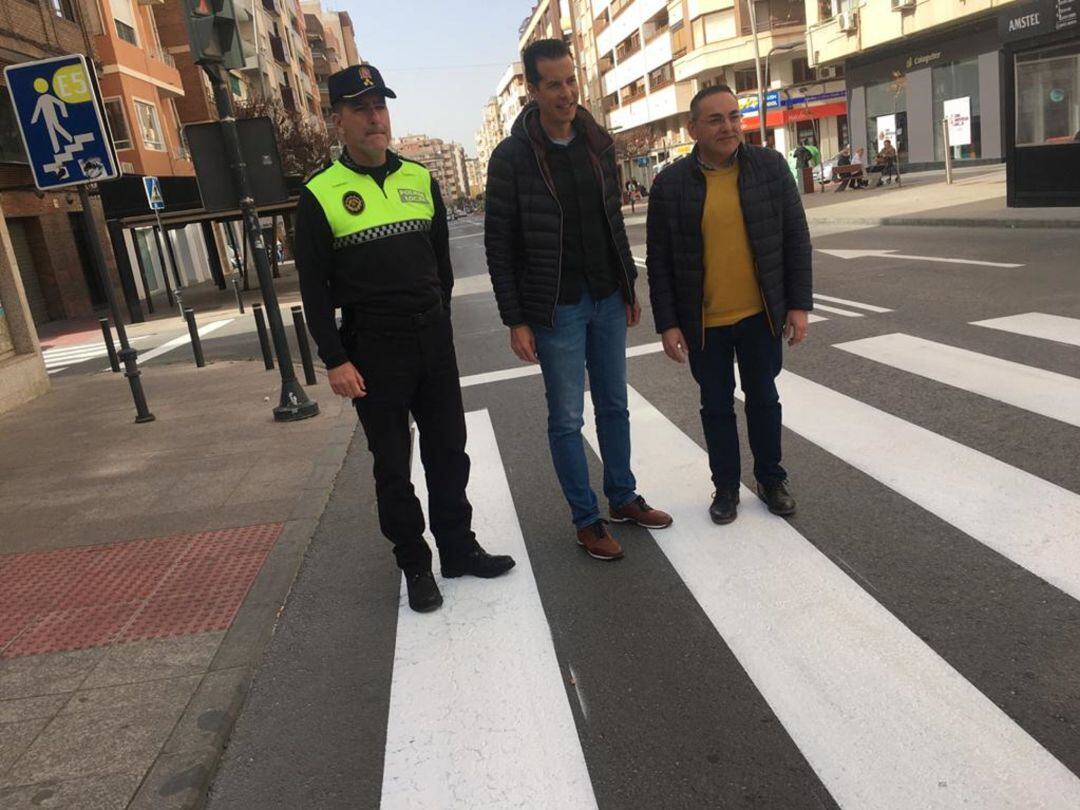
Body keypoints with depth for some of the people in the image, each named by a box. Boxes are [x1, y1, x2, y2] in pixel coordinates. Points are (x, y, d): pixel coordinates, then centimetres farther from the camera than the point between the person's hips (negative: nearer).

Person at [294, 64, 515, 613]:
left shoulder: (420, 179, 7)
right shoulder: (320, 195, -6)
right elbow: (314, 289, -6)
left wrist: (439, 322, 14)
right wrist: (334, 360, -11)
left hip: (434, 339, 4)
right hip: (372, 349, -4)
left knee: (448, 450, 12)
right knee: (392, 465, 7)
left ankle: (458, 547, 28)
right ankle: (415, 565, 21)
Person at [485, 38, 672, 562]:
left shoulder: (599, 142, 5)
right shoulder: (512, 157, -11)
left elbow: (614, 220, 13)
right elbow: (499, 244, -10)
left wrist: (630, 286, 13)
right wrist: (516, 320, -12)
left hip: (608, 301, 5)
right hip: (556, 309, -5)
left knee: (614, 405, 15)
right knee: (566, 419, 4)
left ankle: (623, 498, 31)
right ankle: (586, 519, 18)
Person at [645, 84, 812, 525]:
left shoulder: (771, 166, -3)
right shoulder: (670, 183, -6)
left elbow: (796, 239, 1)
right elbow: (659, 262, -4)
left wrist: (799, 304, -3)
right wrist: (668, 324, -7)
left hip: (761, 315, 1)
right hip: (703, 321, -1)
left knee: (763, 399, 14)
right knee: (716, 406, 11)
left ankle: (771, 479, 32)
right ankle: (726, 486, 27)